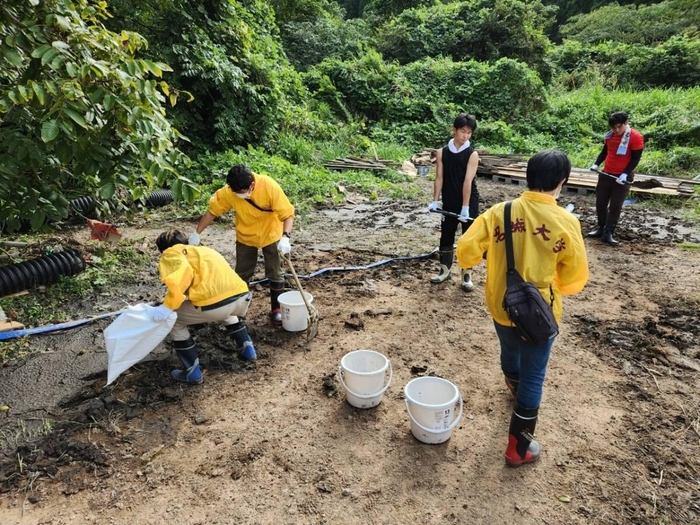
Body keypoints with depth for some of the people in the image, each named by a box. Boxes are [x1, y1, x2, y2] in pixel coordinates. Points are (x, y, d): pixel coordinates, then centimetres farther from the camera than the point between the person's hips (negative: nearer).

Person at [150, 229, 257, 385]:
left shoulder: (171, 253, 14)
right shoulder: (204, 249, 34)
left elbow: (183, 272, -8)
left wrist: (168, 306, -11)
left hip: (214, 304, -6)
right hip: (243, 297, 7)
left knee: (173, 320, 20)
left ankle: (192, 372, 20)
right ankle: (247, 348, 36)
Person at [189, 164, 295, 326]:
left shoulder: (270, 187, -32)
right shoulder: (228, 191, -25)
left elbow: (288, 213, -28)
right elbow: (212, 211, -11)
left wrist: (285, 237, -42)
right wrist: (197, 233, -10)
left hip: (271, 235, -2)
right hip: (245, 237, 2)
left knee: (275, 274, 5)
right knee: (242, 274, 11)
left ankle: (276, 309, 22)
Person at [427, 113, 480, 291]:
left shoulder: (472, 154, -8)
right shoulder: (442, 153, 1)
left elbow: (468, 181, -16)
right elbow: (439, 178, 1)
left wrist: (465, 207, -20)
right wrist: (435, 201, -7)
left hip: (469, 203, -3)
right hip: (449, 203, 3)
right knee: (446, 236, 11)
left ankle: (466, 275, 14)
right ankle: (445, 270, 27)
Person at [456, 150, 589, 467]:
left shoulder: (499, 212, -11)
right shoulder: (566, 223, -16)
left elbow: (466, 248, -13)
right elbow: (575, 280, -9)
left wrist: (469, 262, 10)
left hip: (500, 306, 4)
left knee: (509, 352, 31)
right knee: (533, 377, 11)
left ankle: (515, 388, 62)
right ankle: (518, 448, 22)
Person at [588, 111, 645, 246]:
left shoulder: (636, 137, -13)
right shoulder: (609, 135, 3)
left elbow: (635, 159, -12)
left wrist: (625, 174, -23)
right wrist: (596, 164, 0)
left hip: (623, 177, -5)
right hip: (606, 174, 5)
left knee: (615, 206, -1)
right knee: (600, 203, 9)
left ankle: (608, 233, 3)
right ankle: (601, 228, 24)